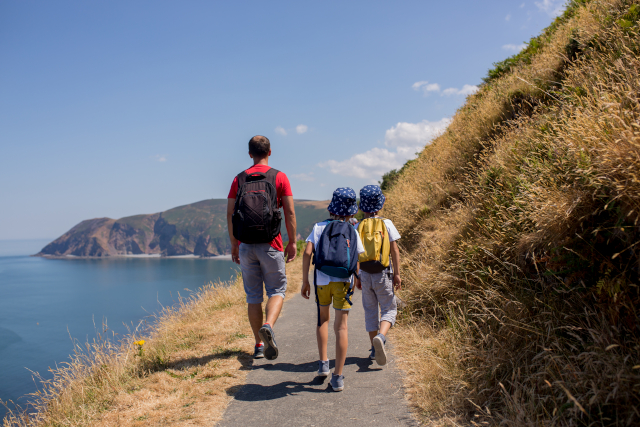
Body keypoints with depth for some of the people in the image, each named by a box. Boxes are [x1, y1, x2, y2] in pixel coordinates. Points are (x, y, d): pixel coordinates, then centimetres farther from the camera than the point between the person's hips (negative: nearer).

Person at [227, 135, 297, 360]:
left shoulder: (239, 179, 6)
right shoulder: (279, 177, -1)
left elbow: (229, 213, 3)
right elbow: (290, 212, -5)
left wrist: (234, 244, 10)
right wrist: (292, 242, 3)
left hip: (246, 245, 3)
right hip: (270, 244, -2)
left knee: (253, 296, 11)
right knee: (277, 291, 7)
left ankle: (259, 345, 16)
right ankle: (268, 326, -19)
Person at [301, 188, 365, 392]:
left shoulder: (319, 227, 3)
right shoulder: (352, 231, 3)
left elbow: (307, 253, -7)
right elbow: (357, 262, 5)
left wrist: (305, 281, -2)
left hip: (322, 281, 1)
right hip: (343, 281, -1)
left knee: (323, 319, 23)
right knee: (341, 327, 3)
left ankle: (323, 363, 20)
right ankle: (338, 377, 2)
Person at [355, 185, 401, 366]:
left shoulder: (358, 226, 0)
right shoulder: (387, 224, -4)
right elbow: (394, 251, -6)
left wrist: (356, 277, 10)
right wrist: (397, 274, -1)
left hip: (365, 274, 2)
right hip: (383, 273, -2)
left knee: (370, 310, 13)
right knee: (389, 308, 7)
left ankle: (374, 348, 18)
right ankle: (380, 337, -20)